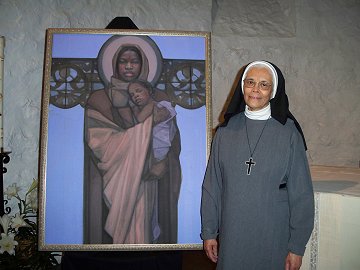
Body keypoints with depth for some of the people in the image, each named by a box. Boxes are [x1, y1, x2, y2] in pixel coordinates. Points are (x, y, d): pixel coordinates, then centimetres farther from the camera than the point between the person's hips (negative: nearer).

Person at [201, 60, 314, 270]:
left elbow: (301, 194, -6)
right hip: (230, 235, 2)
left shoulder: (288, 132, -7)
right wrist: (209, 232, 2)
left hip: (274, 238, -2)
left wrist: (297, 247, -6)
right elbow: (211, 185, 2)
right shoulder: (226, 130, 0)